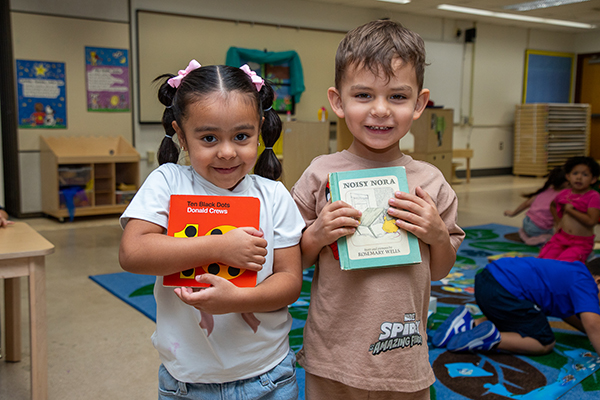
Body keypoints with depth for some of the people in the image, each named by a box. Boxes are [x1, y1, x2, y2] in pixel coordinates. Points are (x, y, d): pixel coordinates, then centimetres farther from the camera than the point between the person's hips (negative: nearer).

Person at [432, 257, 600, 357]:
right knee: (545, 344, 5)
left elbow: (567, 312, 40)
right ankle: (492, 339, -13)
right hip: (505, 292, -9)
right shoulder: (585, 284, 2)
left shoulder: (572, 273, 30)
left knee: (506, 322, 35)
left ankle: (469, 324, 9)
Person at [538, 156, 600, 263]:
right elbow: (553, 206, 31)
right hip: (561, 237, 5)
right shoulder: (564, 194, 7)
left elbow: (591, 221, -22)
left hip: (581, 242, -5)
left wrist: (570, 210, -15)